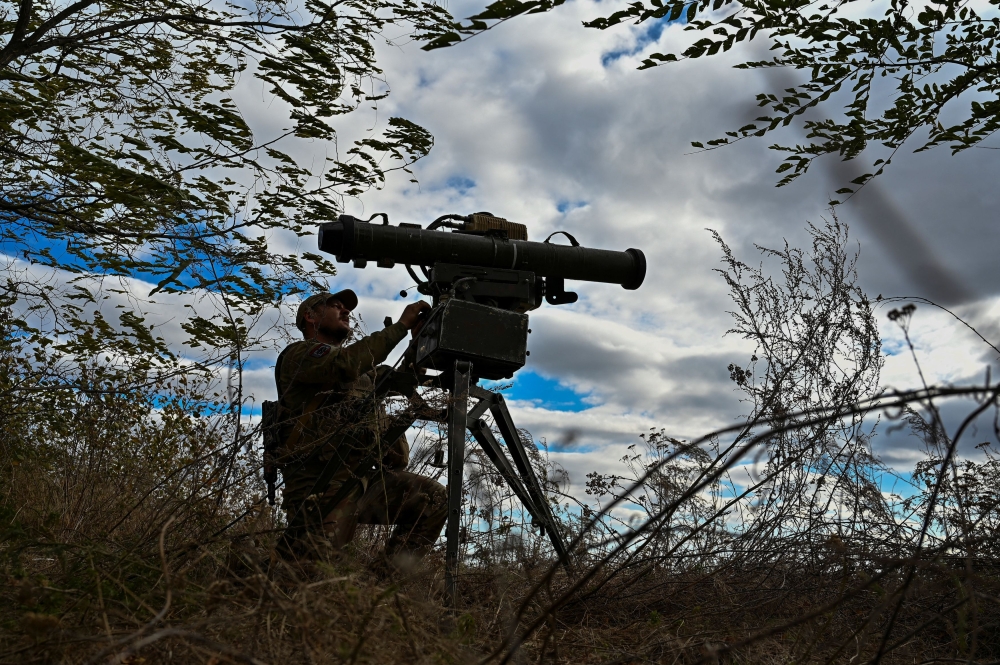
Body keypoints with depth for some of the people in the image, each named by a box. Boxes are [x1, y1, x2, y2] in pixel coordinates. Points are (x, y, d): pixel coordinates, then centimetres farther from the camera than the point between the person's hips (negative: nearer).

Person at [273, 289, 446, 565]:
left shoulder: (362, 371, 26)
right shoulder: (299, 354, 2)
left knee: (432, 499, -9)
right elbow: (346, 363, -18)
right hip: (320, 486, -7)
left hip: (364, 479, 8)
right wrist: (401, 325, -14)